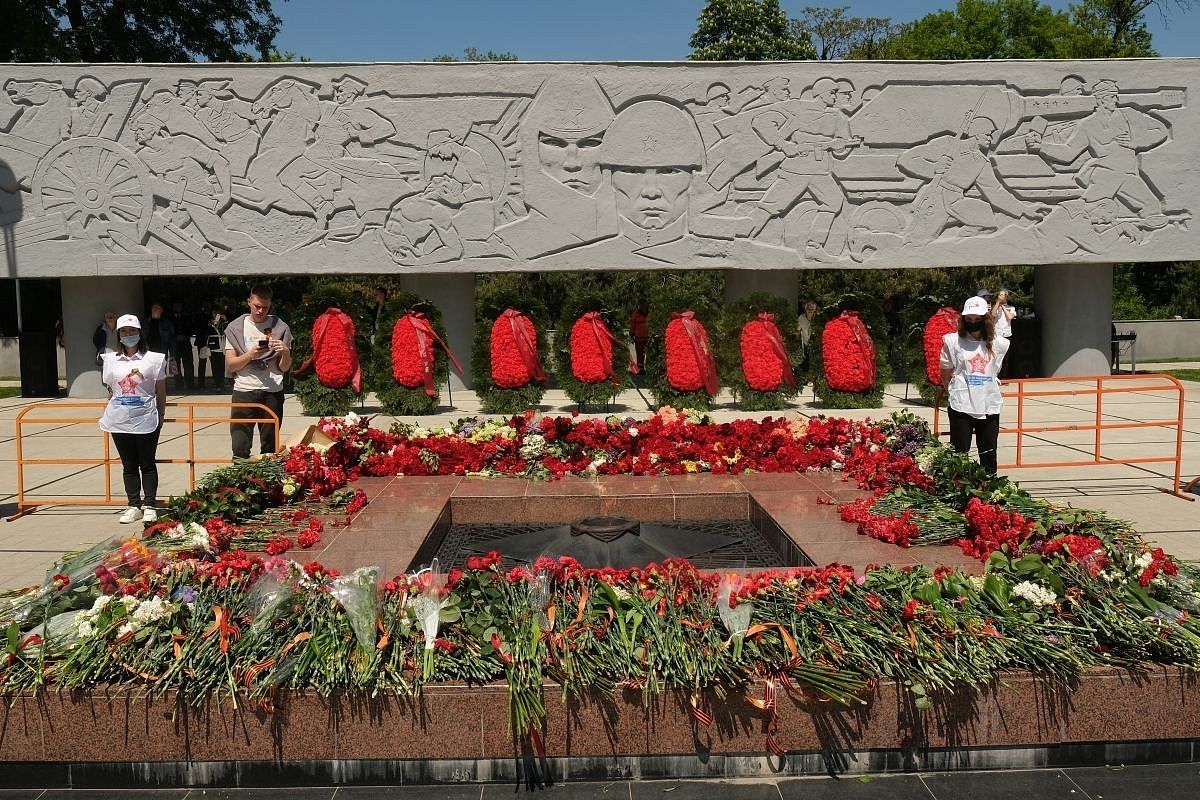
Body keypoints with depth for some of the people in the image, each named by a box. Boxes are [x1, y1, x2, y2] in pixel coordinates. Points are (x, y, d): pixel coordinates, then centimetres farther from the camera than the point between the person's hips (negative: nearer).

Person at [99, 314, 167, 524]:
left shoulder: (153, 359, -1)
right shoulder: (110, 360, 7)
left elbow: (161, 394, 3)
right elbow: (110, 390, 17)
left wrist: (159, 419, 3)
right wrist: (115, 408, 10)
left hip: (146, 420, -3)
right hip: (120, 421, 3)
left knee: (147, 464, 3)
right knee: (128, 465, 8)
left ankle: (149, 506, 11)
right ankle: (134, 506, 15)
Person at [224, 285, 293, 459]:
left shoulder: (280, 328, 6)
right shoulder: (235, 327, 7)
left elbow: (284, 368, 7)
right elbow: (230, 365, 2)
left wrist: (285, 353, -14)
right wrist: (250, 355, -14)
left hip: (273, 392, 0)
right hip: (243, 392, 0)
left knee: (270, 448, 5)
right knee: (240, 448, -5)